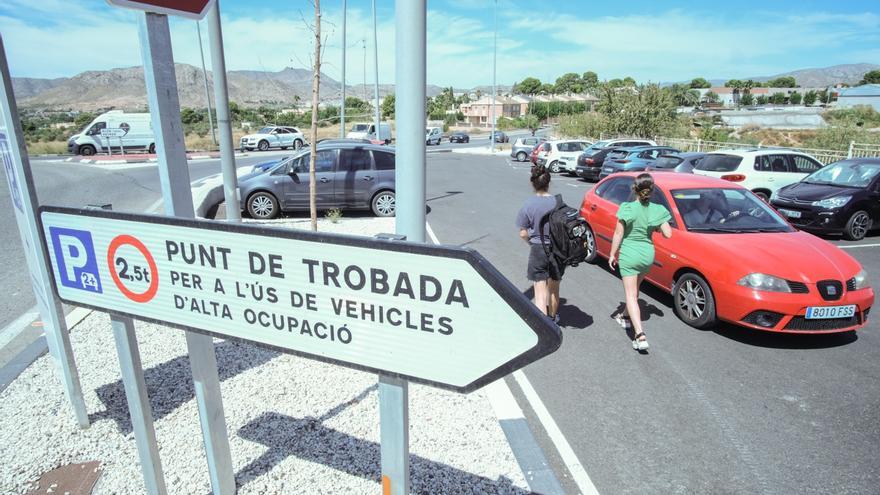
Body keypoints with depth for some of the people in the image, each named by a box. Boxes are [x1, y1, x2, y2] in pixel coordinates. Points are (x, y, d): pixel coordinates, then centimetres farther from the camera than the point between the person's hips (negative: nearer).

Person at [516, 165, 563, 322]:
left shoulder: (528, 205, -12)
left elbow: (523, 233, -7)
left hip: (538, 250, -2)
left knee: (540, 291, 2)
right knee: (554, 288, 22)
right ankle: (552, 318, 43)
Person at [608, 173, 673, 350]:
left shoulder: (627, 208, -15)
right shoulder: (657, 210, -5)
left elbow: (618, 234, -12)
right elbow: (668, 234, -5)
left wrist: (613, 254, -1)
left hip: (628, 254, -4)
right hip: (648, 254, 4)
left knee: (631, 295, -3)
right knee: (634, 290, 26)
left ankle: (640, 335, -13)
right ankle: (627, 318, 45)